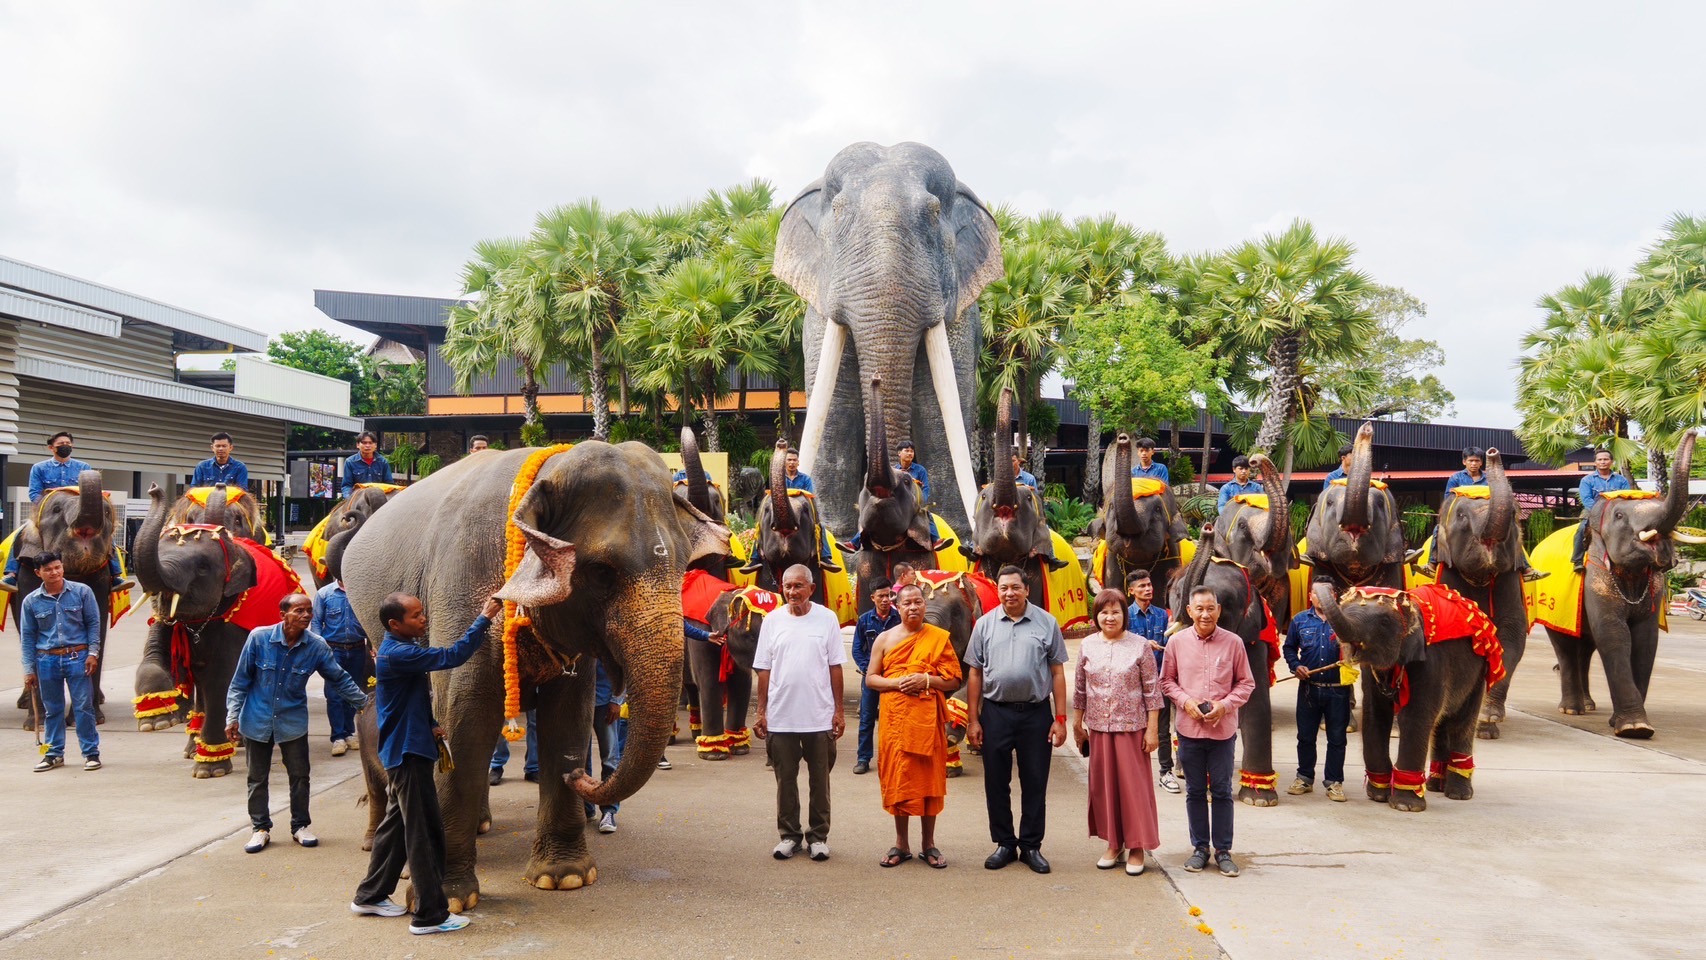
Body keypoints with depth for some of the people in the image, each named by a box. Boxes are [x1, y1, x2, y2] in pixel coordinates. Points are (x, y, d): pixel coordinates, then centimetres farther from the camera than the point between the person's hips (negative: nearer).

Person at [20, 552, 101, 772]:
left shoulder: (82, 591, -1)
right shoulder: (31, 601, 3)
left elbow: (94, 623, 3)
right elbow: (28, 636, 7)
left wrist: (93, 653, -5)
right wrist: (29, 669, 5)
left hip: (77, 657, -2)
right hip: (47, 660, 2)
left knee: (84, 706, -1)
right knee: (52, 709, 11)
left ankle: (91, 752, 7)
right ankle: (54, 754, 22)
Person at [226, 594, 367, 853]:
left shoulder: (316, 646, -11)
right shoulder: (259, 637, -15)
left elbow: (339, 679, 0)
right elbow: (240, 680, -6)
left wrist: (364, 703, -2)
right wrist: (232, 717, -7)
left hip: (293, 721, 1)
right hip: (257, 721, -1)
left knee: (300, 776, 8)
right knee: (257, 778, 9)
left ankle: (300, 826, 25)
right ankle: (260, 828, 24)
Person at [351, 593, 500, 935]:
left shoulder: (401, 650, 12)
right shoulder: (398, 654, -21)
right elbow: (452, 656, -28)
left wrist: (430, 726, 7)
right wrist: (484, 618, -24)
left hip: (406, 750, 10)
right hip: (407, 752, -10)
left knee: (398, 824, 19)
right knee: (424, 833, -6)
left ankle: (370, 896, 30)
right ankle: (430, 914, -2)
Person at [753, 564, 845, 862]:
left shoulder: (826, 619, -1)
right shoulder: (773, 621, 3)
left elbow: (835, 667, 1)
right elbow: (764, 670, 5)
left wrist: (838, 710, -1)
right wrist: (761, 712, 2)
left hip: (819, 716, -1)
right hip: (780, 717, 1)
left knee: (820, 780, 8)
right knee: (785, 779, 9)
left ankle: (818, 836, 19)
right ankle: (789, 835, 20)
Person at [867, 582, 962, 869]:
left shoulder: (940, 638, 2)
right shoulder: (885, 638, 7)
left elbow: (954, 681, 2)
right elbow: (870, 679, 7)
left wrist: (927, 680, -15)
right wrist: (897, 683, -10)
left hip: (927, 718, -1)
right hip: (894, 718, 1)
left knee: (928, 777, 3)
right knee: (898, 778, 4)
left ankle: (928, 843, 15)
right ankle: (901, 844, 16)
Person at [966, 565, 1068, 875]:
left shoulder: (1046, 623, 1)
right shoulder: (985, 624, 4)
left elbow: (1057, 672, 2)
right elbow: (975, 674, 5)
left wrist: (1060, 718, -3)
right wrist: (972, 720, 1)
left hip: (1035, 712, -1)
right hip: (995, 712, 1)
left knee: (1035, 783, 6)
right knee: (996, 782, 8)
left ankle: (1031, 846, 18)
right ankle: (1004, 844, 21)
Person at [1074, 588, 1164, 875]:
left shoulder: (1140, 646, -5)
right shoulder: (1087, 646, 4)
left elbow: (1152, 690, -4)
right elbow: (1079, 689, 10)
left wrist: (1152, 729, -6)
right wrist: (1077, 725, 11)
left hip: (1132, 727, -3)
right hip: (1098, 727, 3)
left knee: (1134, 785, 2)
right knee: (1104, 785, 9)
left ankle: (1137, 847, 14)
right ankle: (1114, 844, 22)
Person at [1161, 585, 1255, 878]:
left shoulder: (1233, 642, -3)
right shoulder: (1177, 642, -1)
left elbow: (1246, 683, 3)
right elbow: (1166, 681, 7)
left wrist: (1225, 705, -11)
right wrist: (1185, 701, -9)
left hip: (1223, 728, -1)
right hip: (1189, 727, 1)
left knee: (1222, 790, 7)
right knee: (1195, 791, 10)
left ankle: (1223, 850, 17)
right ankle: (1200, 847, 22)